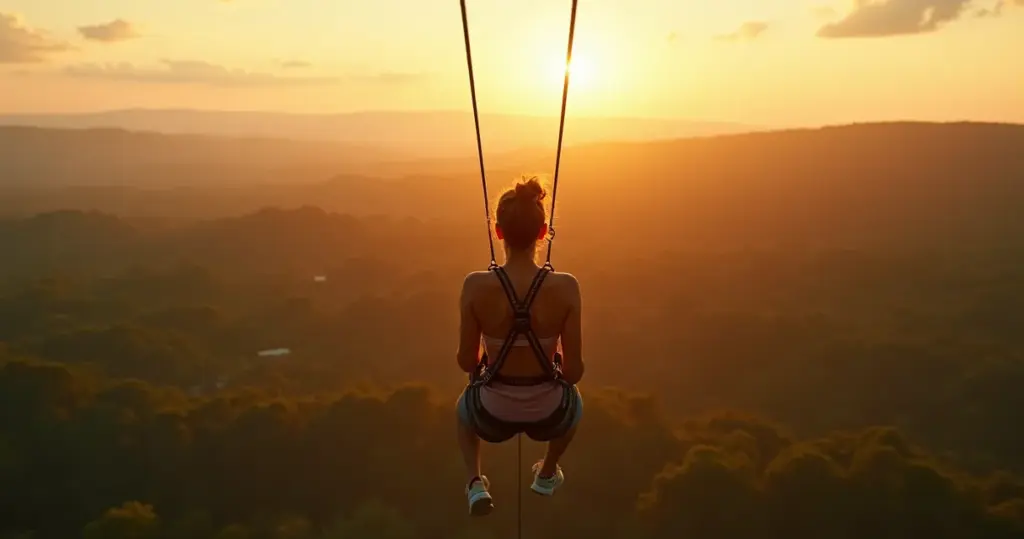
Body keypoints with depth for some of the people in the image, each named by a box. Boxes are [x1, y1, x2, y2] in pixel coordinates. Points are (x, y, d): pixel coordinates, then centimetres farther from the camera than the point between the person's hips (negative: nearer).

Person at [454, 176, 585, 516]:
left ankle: (475, 482, 22)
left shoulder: (476, 285, -20)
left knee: (465, 406, 40)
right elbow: (574, 372, -14)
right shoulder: (565, 286, -19)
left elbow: (466, 362, -9)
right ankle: (547, 474, 55)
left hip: (493, 414, 0)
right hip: (548, 414, 1)